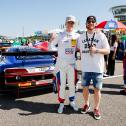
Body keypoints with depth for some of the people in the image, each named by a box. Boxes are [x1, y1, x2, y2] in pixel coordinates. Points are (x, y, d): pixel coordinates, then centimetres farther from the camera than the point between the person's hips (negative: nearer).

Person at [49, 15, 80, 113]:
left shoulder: (77, 36, 2)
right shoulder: (60, 35, -5)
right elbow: (50, 46, -2)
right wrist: (52, 39, -22)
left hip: (72, 64, 3)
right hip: (61, 64, -2)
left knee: (72, 84, 13)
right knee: (61, 85, 4)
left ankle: (72, 102, 29)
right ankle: (61, 103, 18)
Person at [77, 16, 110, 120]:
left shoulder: (101, 36, -2)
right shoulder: (81, 37, 8)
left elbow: (107, 51, -6)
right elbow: (78, 48, 23)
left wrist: (96, 50, -21)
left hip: (97, 68, -3)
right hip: (85, 68, 3)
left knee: (97, 89, 4)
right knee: (85, 88, 13)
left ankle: (96, 108, 20)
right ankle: (86, 105, 33)